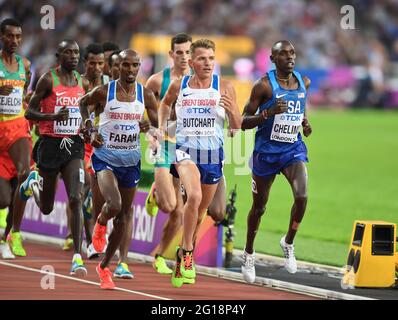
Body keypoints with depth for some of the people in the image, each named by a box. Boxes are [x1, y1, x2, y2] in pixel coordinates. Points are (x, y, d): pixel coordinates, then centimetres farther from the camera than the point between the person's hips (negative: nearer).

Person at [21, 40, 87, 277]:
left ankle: (77, 257, -17)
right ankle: (33, 185, 46)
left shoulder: (81, 81, 8)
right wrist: (54, 116, -24)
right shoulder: (48, 80, -7)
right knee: (46, 208, 10)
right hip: (50, 143, -3)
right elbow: (30, 112, -8)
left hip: (73, 144, 3)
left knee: (76, 199, -15)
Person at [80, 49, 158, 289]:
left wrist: (149, 127, -17)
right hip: (105, 157, -4)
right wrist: (90, 129, 0)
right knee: (114, 205, -26)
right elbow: (83, 103, 11)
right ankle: (101, 223, 13)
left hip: (131, 160, 4)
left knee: (125, 214, 8)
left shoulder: (146, 95, -1)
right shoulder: (104, 92, -8)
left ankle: (105, 266, 24)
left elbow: (158, 126, 6)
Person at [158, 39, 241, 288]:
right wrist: (162, 127, 12)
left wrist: (232, 111, -18)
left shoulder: (224, 87, -2)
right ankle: (187, 252, -12)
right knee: (194, 196, -27)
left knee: (202, 208, 14)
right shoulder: (178, 86, 0)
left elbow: (237, 127, 1)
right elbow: (165, 103, 24)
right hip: (185, 149, -2)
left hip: (213, 153, 2)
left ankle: (184, 255, 36)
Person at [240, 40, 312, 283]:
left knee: (302, 196, -20)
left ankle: (289, 242, 5)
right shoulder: (264, 85, -14)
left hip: (293, 148, 3)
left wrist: (305, 122, 1)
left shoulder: (304, 82, 1)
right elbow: (244, 122, -12)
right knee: (259, 206, 9)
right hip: (266, 151, -3)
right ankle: (249, 254, 31)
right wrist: (269, 112, -28)